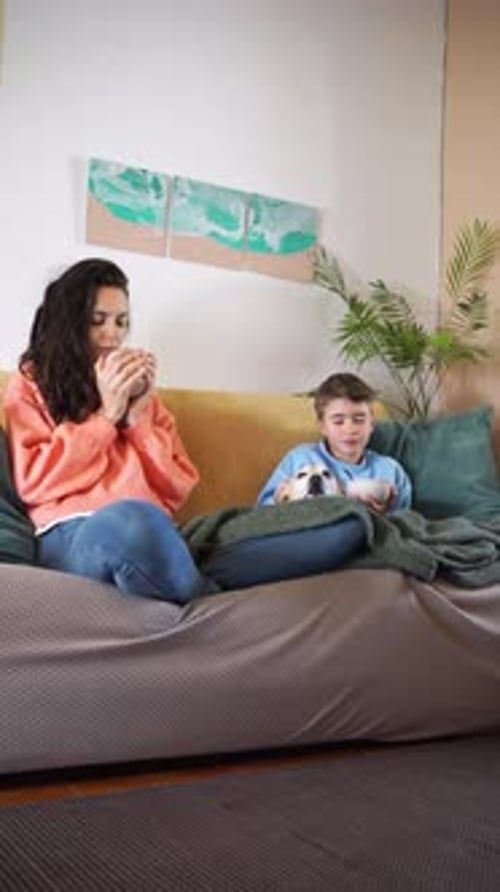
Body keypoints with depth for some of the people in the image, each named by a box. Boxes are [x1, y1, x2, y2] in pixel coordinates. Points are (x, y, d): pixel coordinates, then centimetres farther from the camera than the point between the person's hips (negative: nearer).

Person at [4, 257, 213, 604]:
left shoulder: (136, 388, 26)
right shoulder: (31, 383, 15)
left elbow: (178, 488, 16)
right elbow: (35, 482, 0)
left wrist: (138, 416, 4)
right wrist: (105, 414, -1)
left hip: (149, 527, 3)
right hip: (70, 534, -2)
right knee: (131, 518, -40)